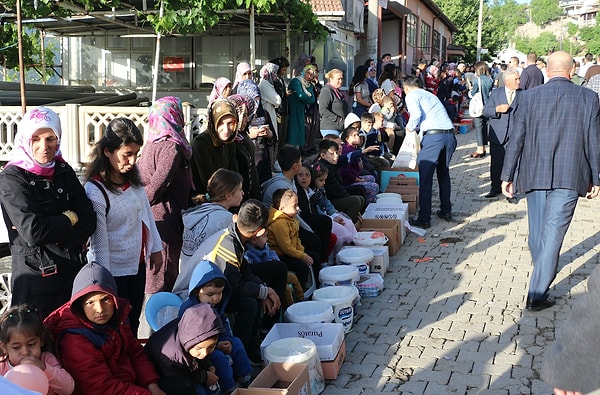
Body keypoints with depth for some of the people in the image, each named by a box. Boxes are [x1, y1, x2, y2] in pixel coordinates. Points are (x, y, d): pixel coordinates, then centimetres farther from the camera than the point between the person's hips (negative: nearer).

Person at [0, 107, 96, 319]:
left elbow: (89, 222, 0)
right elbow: (33, 230, -19)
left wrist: (54, 235, -14)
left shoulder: (64, 172, 8)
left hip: (73, 269, 5)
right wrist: (69, 219, -5)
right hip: (35, 275, -5)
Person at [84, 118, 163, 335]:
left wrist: (155, 248, 13)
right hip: (114, 270, -7)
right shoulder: (95, 190, -22)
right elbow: (99, 241, -19)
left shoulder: (133, 176, -1)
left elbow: (146, 212, 12)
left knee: (133, 325, 19)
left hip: (137, 263, 7)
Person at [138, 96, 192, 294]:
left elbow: (139, 182, 13)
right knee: (164, 280, -1)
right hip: (166, 220, -9)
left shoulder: (150, 146, 10)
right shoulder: (173, 148, -16)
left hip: (150, 219, 9)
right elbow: (156, 187, -20)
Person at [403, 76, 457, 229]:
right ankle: (446, 211, 30)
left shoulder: (411, 96, 7)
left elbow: (416, 114, -11)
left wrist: (410, 127, 8)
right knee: (444, 173, 23)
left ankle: (424, 219, -3)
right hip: (450, 135, 7)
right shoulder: (430, 94, 29)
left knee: (425, 178, -2)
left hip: (433, 136, -7)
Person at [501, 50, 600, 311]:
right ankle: (537, 294, -2)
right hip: (569, 177, -2)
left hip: (534, 175, 2)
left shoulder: (529, 97, 1)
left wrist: (507, 176, 7)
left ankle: (543, 276, 41)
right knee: (552, 235, -2)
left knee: (536, 232, 19)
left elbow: (516, 139, 1)